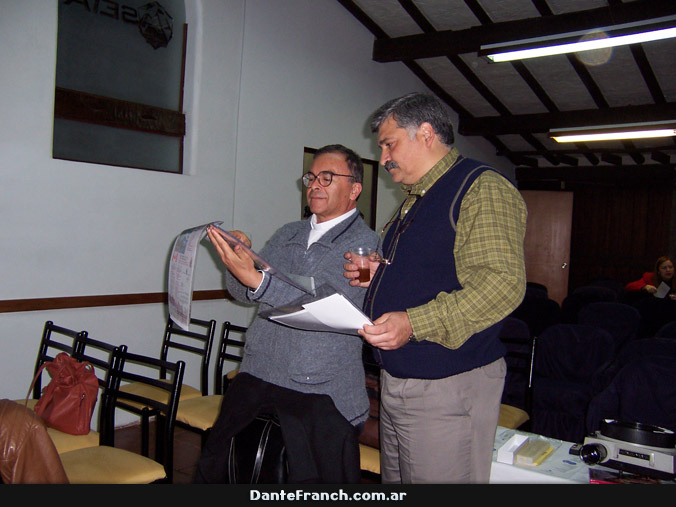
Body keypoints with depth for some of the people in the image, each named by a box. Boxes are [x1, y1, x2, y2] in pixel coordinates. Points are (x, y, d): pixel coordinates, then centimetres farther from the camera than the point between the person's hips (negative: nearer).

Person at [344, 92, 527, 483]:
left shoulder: (483, 188, -12)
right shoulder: (415, 200, 19)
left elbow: (502, 282, -24)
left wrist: (415, 324, -31)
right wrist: (380, 274, 9)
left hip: (449, 387, -9)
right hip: (396, 379, 9)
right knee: (395, 480, 18)